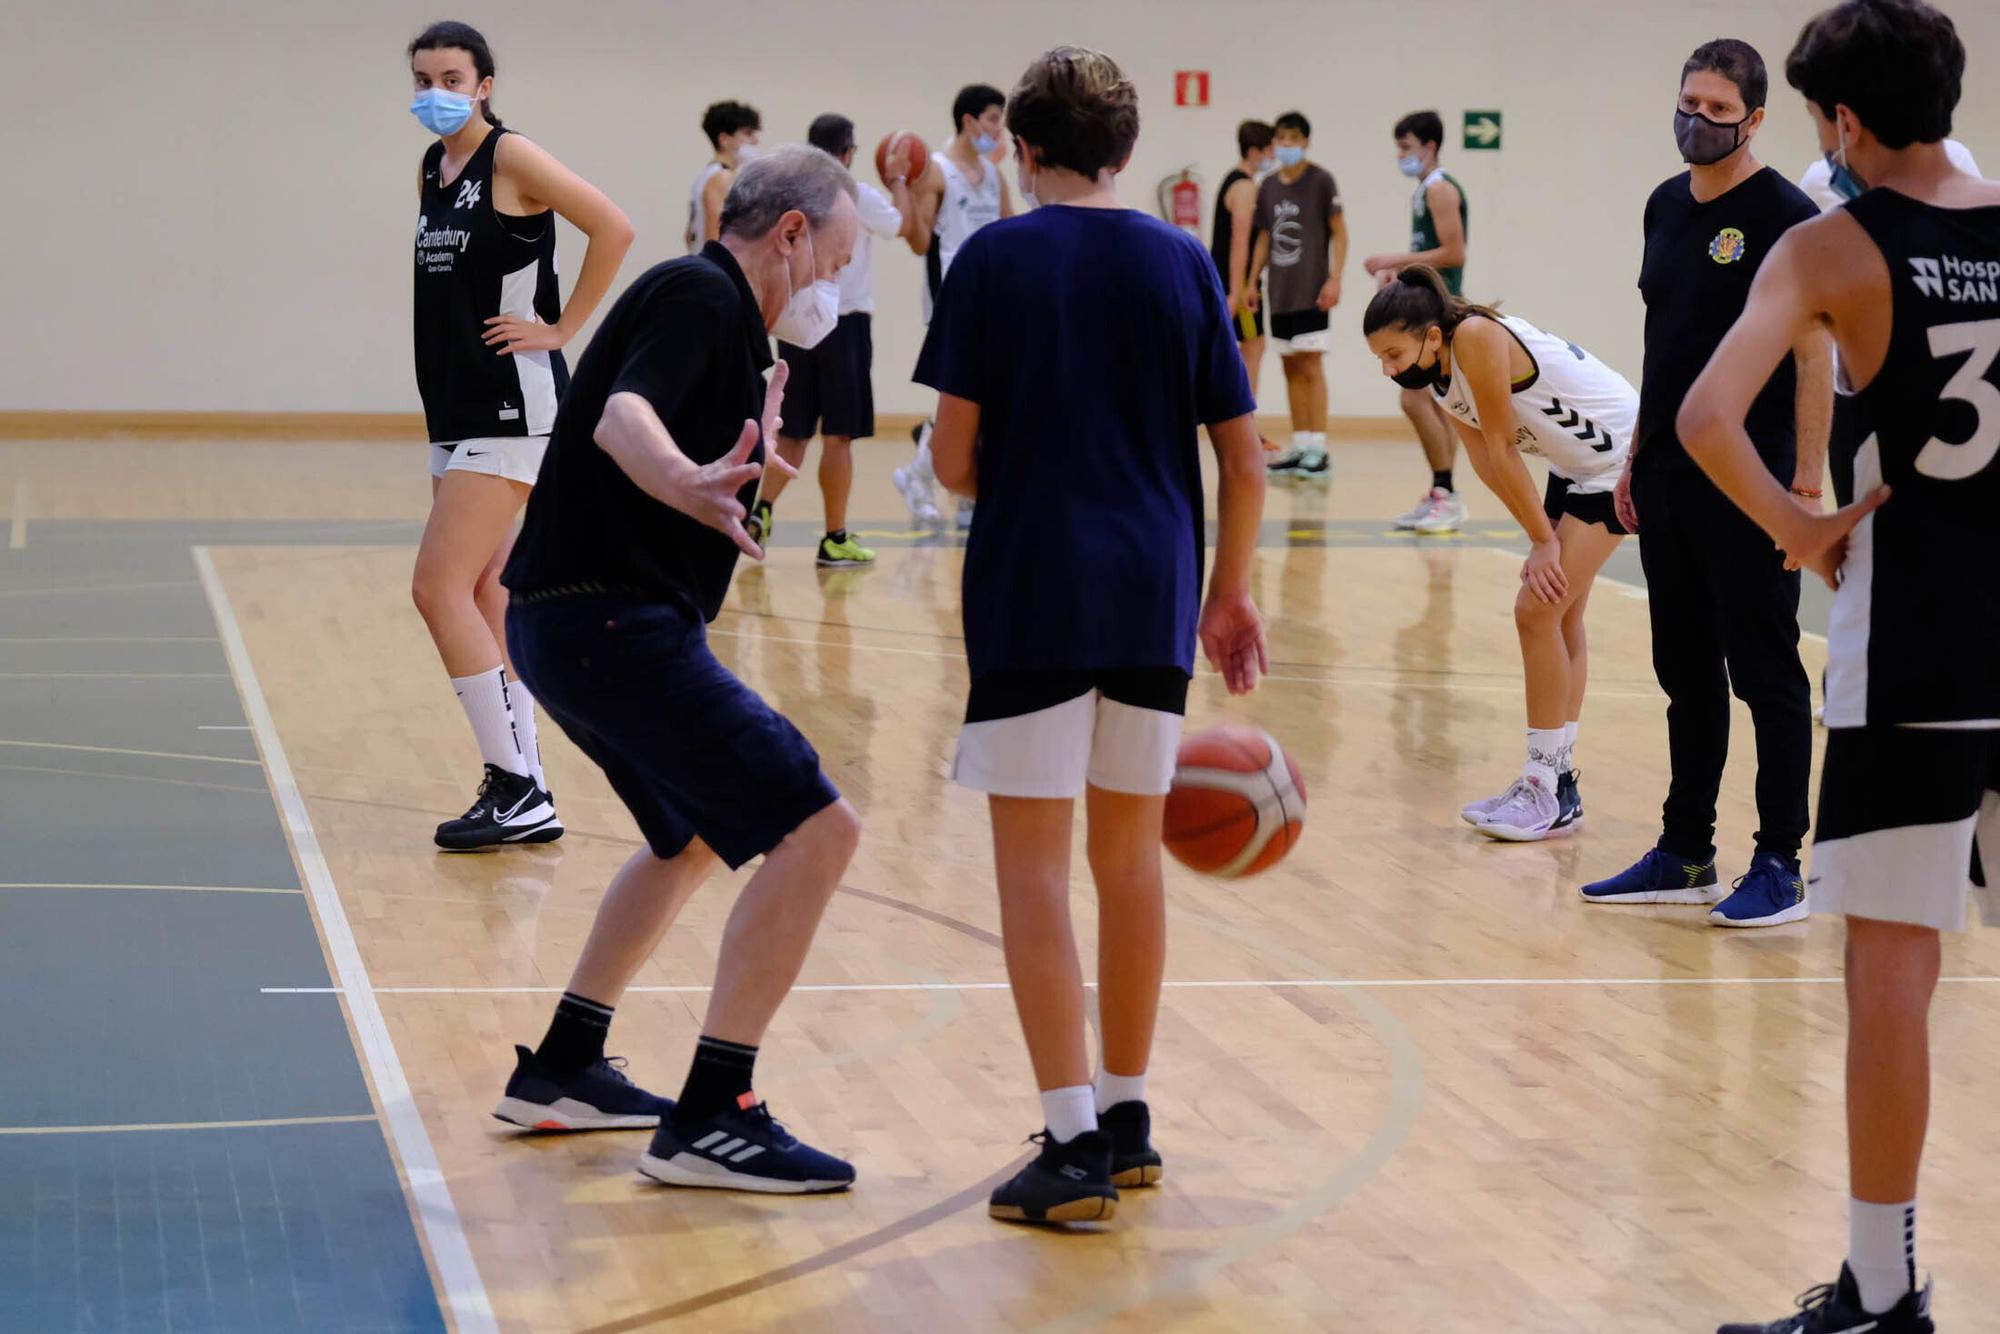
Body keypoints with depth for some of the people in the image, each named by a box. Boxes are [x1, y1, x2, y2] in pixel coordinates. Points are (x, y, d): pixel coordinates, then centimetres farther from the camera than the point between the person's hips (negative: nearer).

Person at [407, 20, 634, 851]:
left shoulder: (511, 158, -10)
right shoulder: (431, 171, 13)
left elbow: (613, 229, -17)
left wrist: (560, 328, -14)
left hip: (512, 406, -9)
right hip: (454, 409, 9)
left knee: (440, 589, -13)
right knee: (485, 600, 9)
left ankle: (516, 787, -8)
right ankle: (523, 795, 14)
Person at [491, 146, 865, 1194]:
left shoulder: (706, 302, 19)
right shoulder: (702, 295, -11)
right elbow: (622, 417, -30)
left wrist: (744, 463, 50)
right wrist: (693, 484, -50)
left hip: (583, 623, 11)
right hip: (613, 624, -11)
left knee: (694, 837, 30)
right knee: (815, 830, -15)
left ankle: (561, 1069, 34)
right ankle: (707, 1119, -14)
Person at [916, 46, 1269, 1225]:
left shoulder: (994, 259, -3)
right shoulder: (1182, 261, 5)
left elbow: (956, 456, -5)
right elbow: (1245, 461, 4)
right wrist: (1233, 587, 17)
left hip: (1032, 592, -3)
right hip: (1155, 595, 4)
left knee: (1034, 857, 0)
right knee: (1132, 850, 14)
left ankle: (1075, 1143, -6)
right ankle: (1128, 1119, 23)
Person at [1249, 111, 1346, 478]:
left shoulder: (1320, 180, -5)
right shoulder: (1268, 187, 11)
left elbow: (1339, 233, -5)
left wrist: (1335, 278, -13)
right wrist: (1252, 282, 13)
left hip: (1310, 291, -6)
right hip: (1279, 293, 6)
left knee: (1310, 365, -9)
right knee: (1290, 367, 8)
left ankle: (1318, 449, -8)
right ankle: (1299, 446, 13)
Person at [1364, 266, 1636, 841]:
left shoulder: (1477, 338, -29)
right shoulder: (1432, 370, -3)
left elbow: (1502, 450, -22)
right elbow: (1486, 457, -3)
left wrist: (1545, 540, -17)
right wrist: (1541, 537, -10)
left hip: (1622, 454, -9)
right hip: (1574, 463, 9)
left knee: (1539, 609, -12)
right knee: (1560, 615, 13)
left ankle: (1546, 786, -6)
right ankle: (1558, 782, 21)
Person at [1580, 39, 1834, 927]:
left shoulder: (1784, 216, -10)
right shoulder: (1666, 206, 12)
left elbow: (1814, 355, -13)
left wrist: (1808, 481, -17)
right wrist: (1639, 454, 16)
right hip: (1669, 477, 8)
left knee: (1765, 672, -2)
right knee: (1686, 672, 13)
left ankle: (1780, 867, 3)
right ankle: (1685, 857, 22)